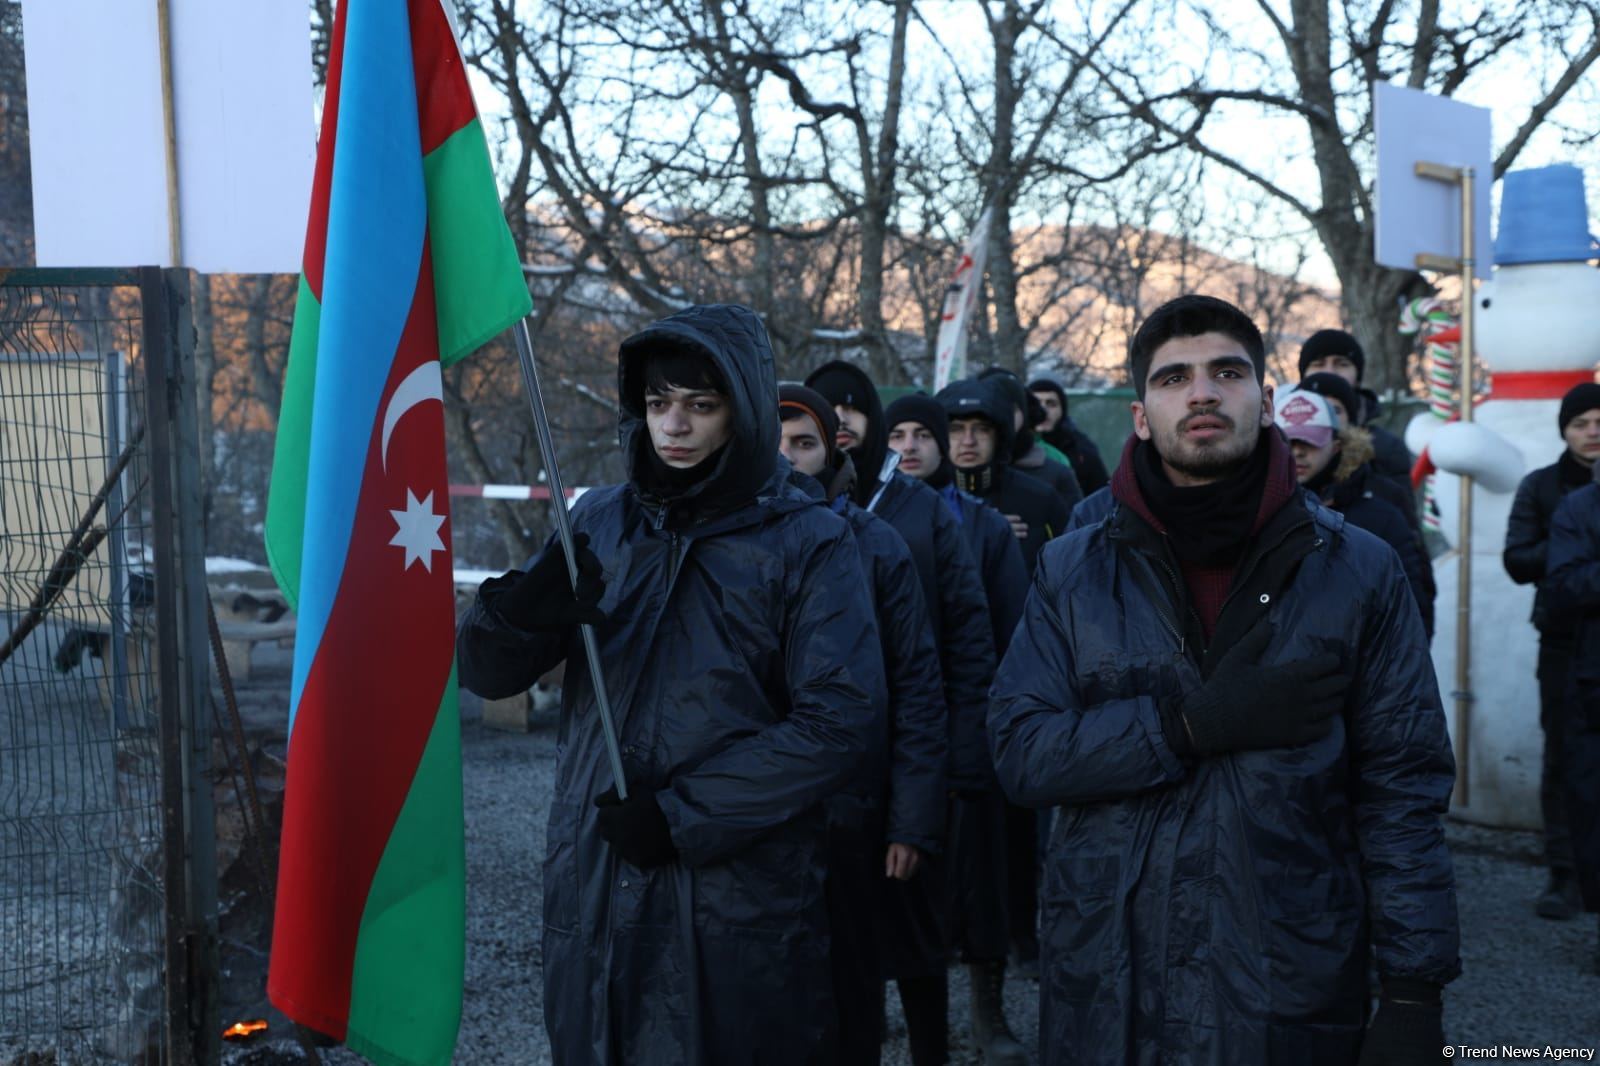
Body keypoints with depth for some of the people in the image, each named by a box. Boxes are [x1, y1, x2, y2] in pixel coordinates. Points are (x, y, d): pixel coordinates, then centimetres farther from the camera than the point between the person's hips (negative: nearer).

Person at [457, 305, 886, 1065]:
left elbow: (843, 720, -12)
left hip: (741, 896, -3)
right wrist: (520, 610, -20)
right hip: (592, 886, 3)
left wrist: (683, 814, -16)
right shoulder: (599, 523, 5)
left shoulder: (807, 543, -5)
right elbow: (486, 673, 3)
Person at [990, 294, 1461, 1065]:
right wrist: (1195, 722, -19)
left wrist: (1415, 991, -7)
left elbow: (1402, 790, -2)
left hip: (1293, 997, 0)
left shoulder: (1358, 572, -1)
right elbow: (1019, 750, -8)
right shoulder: (1073, 572, 1)